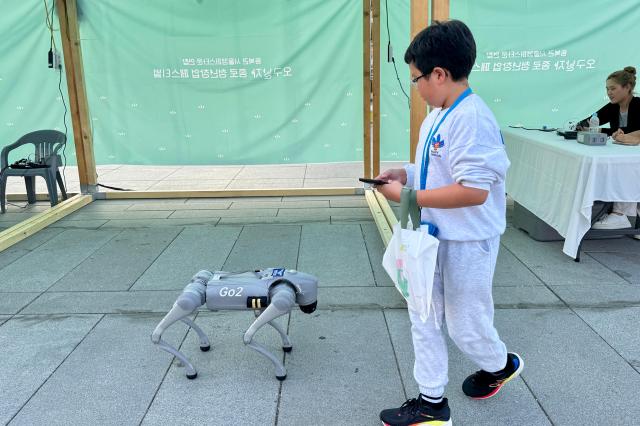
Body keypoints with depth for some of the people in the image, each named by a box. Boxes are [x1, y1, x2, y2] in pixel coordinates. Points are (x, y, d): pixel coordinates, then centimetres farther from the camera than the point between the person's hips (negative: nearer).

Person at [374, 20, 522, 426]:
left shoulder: (472, 118, -24)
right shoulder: (438, 116, 5)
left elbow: (473, 190, -29)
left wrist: (408, 195, -24)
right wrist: (407, 174, 2)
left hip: (467, 243, -9)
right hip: (434, 237, 9)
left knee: (464, 324, 11)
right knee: (423, 319, 14)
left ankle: (500, 364, 43)